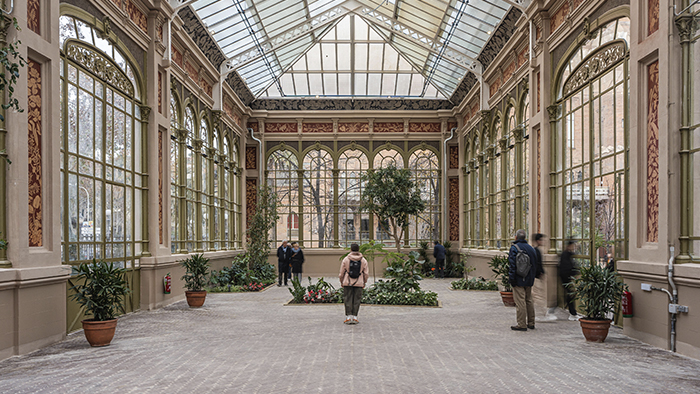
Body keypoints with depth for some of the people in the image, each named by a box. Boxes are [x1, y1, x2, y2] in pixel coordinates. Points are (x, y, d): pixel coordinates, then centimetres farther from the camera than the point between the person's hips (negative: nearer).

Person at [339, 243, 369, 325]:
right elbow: (366, 273, 4)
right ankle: (354, 317, 5)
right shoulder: (363, 260, 3)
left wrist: (341, 282, 15)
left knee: (348, 300, 5)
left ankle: (348, 317, 2)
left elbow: (341, 273, 1)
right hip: (359, 284, 1)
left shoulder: (346, 259, -2)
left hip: (347, 283, -1)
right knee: (356, 301, 5)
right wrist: (364, 283, 17)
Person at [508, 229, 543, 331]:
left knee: (520, 302, -6)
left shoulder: (514, 247, -10)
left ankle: (522, 325, -5)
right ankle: (531, 323, 21)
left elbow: (512, 265, -16)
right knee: (529, 301, 15)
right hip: (529, 280, 7)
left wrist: (511, 278, -15)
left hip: (519, 280, -7)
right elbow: (537, 263, 17)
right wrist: (538, 273, 27)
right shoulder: (531, 248, 12)